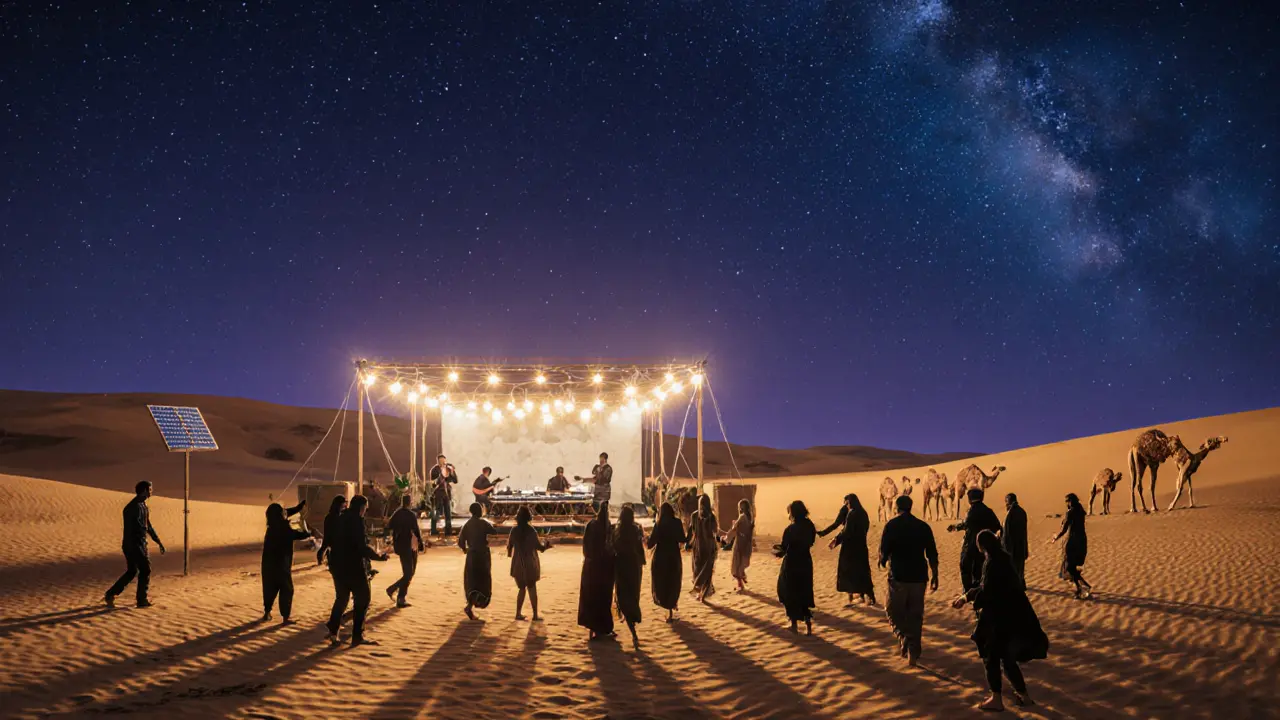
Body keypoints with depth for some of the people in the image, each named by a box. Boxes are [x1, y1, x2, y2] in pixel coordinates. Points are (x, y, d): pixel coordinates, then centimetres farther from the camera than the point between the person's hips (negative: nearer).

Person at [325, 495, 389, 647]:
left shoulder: (342, 519, 12)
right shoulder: (356, 520, -14)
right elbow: (362, 546, -20)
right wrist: (378, 556, -8)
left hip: (337, 565, 8)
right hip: (353, 566, -8)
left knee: (341, 598, 20)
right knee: (362, 598, 1)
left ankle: (333, 631, 18)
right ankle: (357, 636, 0)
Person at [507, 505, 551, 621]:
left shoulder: (514, 531, -4)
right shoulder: (531, 531, -15)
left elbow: (509, 545, 7)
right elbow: (539, 546, -14)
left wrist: (509, 553, 29)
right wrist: (546, 546, 7)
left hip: (518, 564, 3)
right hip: (530, 563, -3)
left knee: (522, 588, 16)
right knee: (532, 588, 8)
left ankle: (518, 613, 14)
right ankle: (535, 615, 6)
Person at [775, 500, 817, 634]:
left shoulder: (790, 529, -20)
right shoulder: (810, 526, -3)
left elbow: (782, 551, -18)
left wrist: (775, 551, 5)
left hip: (792, 564, -5)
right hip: (806, 563, 5)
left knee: (790, 593, 11)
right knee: (805, 593, 15)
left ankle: (794, 624, 15)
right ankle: (808, 624, 9)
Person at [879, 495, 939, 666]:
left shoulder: (891, 525, -7)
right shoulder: (923, 526, 4)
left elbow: (884, 550, -10)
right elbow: (932, 555, 6)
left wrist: (883, 561, 12)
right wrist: (934, 576, 14)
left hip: (898, 576, -3)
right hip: (918, 576, 3)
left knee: (894, 611, 14)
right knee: (915, 616, 12)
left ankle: (904, 638, -7)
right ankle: (913, 654, 13)